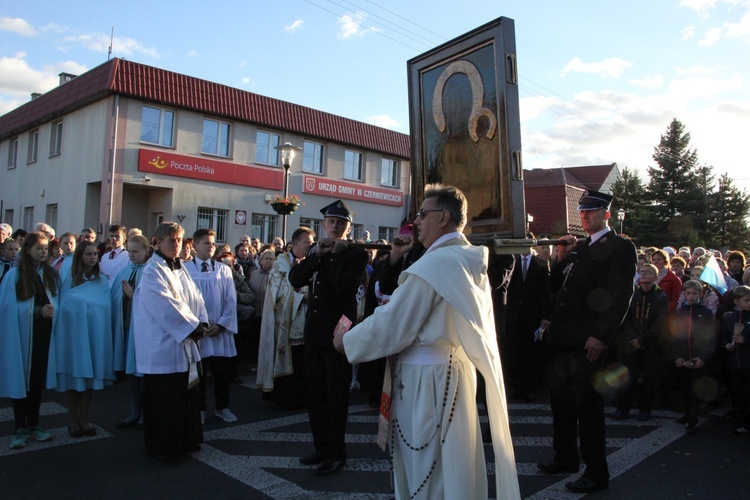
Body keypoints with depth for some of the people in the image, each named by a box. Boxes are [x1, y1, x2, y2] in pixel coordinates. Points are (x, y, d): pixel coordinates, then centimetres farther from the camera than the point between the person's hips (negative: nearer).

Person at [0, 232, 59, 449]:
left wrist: (51, 311, -9)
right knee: (20, 379, 5)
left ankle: (33, 424, 23)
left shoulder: (52, 274, 7)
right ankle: (21, 428, 16)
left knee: (39, 378, 11)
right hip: (21, 335, -3)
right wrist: (39, 311, -15)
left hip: (44, 335, 4)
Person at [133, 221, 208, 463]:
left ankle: (186, 441, 29)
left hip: (184, 344, 8)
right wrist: (192, 326, -16)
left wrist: (202, 322, -6)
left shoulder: (180, 268, 12)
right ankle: (162, 447, 18)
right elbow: (166, 306, -20)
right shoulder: (152, 271, -12)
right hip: (163, 346, -8)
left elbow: (195, 297, 9)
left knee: (187, 394, 15)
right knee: (164, 398, 3)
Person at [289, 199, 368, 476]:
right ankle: (322, 447, 31)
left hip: (338, 333, -6)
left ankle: (337, 453, 20)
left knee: (336, 396, 5)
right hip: (314, 332, 7)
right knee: (315, 394, 15)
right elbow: (294, 279, -1)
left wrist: (336, 254, -13)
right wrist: (317, 255, -10)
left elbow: (344, 284, -24)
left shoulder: (356, 253, -6)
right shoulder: (316, 251, 12)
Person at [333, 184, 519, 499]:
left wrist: (346, 342, -5)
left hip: (426, 381, -9)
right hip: (457, 372, 9)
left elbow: (390, 328, -21)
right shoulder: (471, 260, 7)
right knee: (453, 469, 21)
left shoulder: (434, 263, -20)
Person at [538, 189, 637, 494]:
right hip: (561, 338, 8)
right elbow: (556, 288, 18)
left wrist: (601, 336, -20)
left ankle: (596, 473, 14)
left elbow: (621, 296, -14)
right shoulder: (578, 249, 19)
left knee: (588, 405, 0)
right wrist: (561, 260, 3)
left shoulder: (620, 248, -5)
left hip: (588, 342, -8)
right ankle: (566, 458, 33)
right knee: (561, 401, 17)